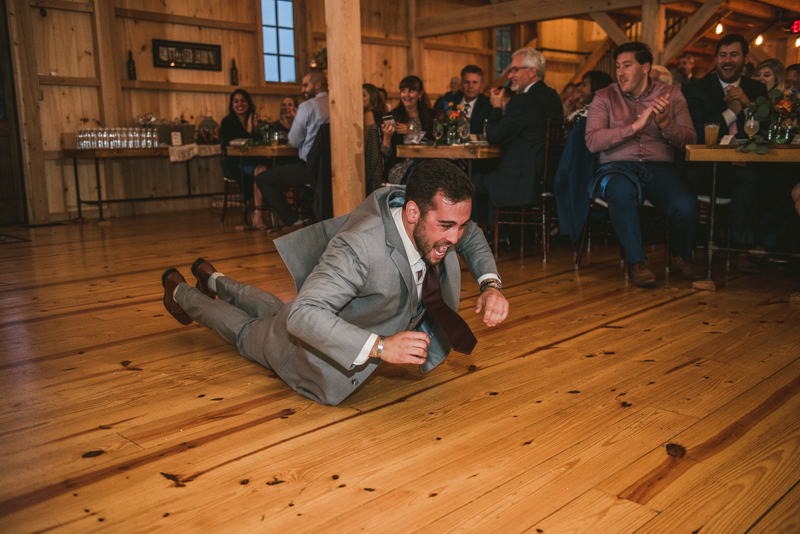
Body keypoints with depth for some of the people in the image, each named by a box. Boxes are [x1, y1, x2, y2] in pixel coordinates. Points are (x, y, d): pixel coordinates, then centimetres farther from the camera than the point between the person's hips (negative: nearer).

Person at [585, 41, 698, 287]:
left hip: (659, 167, 2)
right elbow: (592, 141, -7)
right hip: (617, 167, -1)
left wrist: (665, 122, -15)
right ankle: (637, 261, -19)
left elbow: (688, 140, 5)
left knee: (686, 206, -28)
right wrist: (636, 125, -15)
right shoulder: (604, 97, 8)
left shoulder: (671, 95, 13)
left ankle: (681, 257, 6)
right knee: (621, 191, -39)